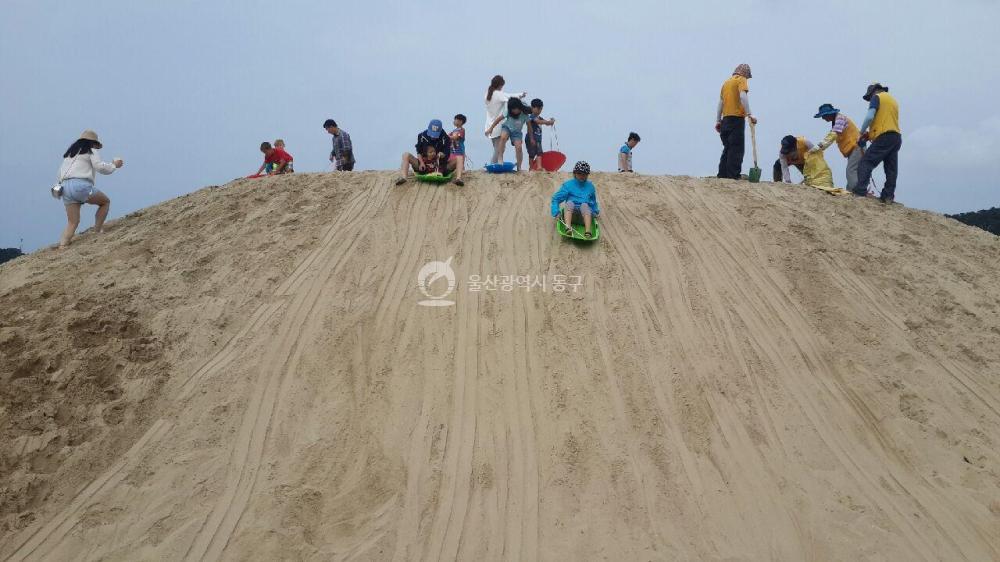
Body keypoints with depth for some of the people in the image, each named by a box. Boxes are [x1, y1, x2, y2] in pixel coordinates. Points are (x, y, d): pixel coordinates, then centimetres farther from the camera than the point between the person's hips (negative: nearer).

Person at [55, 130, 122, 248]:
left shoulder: (69, 153, 28)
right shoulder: (91, 151, 7)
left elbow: (60, 172, 25)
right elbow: (100, 166, -4)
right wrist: (114, 165, 10)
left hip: (65, 186, 7)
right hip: (81, 185, -7)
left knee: (72, 222, 8)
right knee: (105, 202, 16)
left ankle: (62, 247, -6)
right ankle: (97, 232, 8)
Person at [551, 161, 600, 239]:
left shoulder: (590, 186, 19)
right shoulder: (568, 185, 8)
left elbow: (593, 200, 35)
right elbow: (556, 198, 2)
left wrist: (595, 211, 27)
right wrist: (556, 213, -11)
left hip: (585, 215, 1)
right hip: (571, 213, -1)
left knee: (584, 205, -32)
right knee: (569, 202, -32)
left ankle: (588, 231, -52)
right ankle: (568, 228, -54)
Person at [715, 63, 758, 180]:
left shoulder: (726, 82, 20)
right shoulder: (741, 80, 0)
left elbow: (720, 102, 19)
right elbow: (743, 97, -17)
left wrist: (718, 121, 19)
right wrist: (749, 115, -21)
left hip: (726, 119, 7)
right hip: (737, 118, -7)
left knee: (727, 148, 11)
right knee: (737, 149, -8)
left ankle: (723, 175, 8)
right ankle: (733, 176, -13)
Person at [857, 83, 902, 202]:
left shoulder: (877, 97, 4)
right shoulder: (894, 101, 27)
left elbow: (870, 117, -10)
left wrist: (862, 132, 1)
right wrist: (870, 134, 16)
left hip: (884, 136, -8)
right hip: (897, 137, 8)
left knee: (866, 162, -10)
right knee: (891, 169, 6)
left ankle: (861, 192, -20)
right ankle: (888, 196, 5)